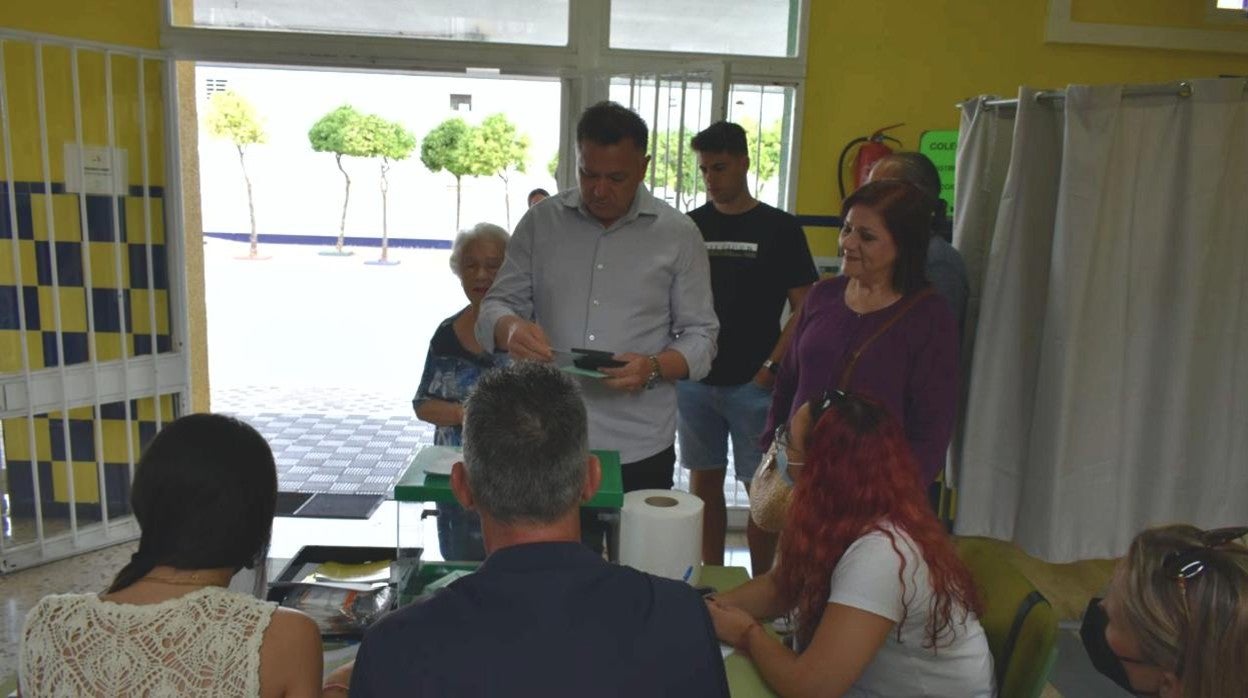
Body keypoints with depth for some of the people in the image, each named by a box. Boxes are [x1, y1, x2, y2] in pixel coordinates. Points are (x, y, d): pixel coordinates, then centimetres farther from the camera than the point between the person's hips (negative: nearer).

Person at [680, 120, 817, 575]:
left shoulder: (780, 228, -1)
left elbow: (804, 308, -2)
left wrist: (771, 369, -11)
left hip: (753, 384, -3)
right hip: (695, 380, 3)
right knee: (704, 484, 11)